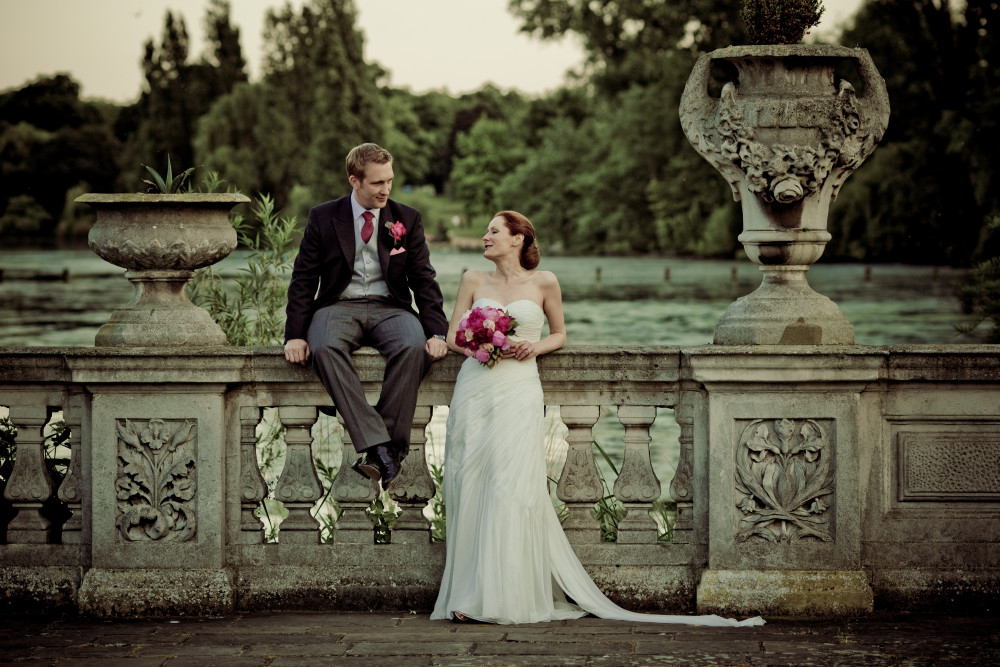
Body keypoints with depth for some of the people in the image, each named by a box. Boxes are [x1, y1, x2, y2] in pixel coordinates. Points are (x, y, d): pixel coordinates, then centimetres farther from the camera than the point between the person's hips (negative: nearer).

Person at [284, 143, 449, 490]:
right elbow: (303, 280, 5)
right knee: (324, 347, -36)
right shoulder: (323, 218, 5)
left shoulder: (407, 219, 8)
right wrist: (295, 334, -9)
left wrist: (436, 332, -10)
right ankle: (378, 446, -42)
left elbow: (424, 280, 6)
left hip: (390, 308, 1)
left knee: (413, 347, -35)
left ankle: (389, 448, -32)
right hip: (339, 307, -1)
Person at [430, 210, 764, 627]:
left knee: (510, 487, -12)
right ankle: (467, 595, -1)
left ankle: (506, 597, -9)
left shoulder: (543, 283, 8)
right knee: (469, 487, -5)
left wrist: (534, 347, -4)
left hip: (518, 392, -2)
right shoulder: (474, 281, 14)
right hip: (474, 386, 2)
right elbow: (453, 335, 15)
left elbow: (559, 334, 17)